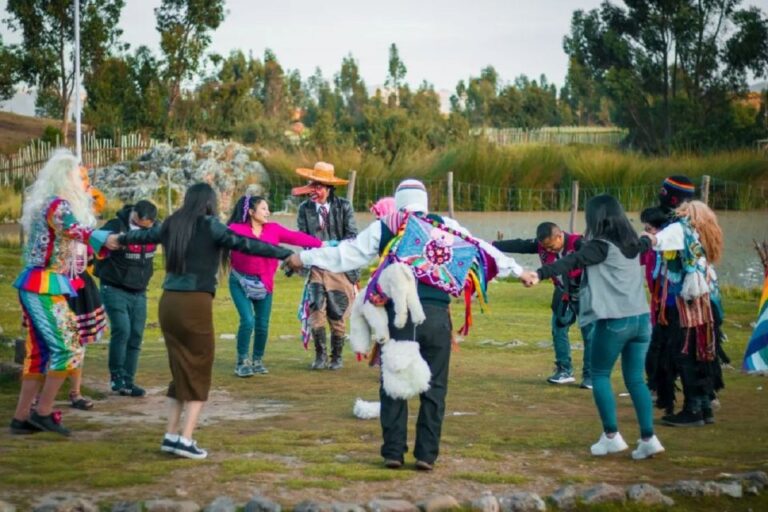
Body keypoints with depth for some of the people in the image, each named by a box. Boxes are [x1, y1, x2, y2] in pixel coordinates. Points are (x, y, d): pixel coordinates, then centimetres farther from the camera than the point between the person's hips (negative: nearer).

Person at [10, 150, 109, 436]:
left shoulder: (49, 204, 17)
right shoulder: (58, 205, -12)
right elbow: (81, 232, -28)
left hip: (37, 286, 10)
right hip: (44, 286, -10)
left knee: (40, 353, 11)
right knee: (68, 348, -9)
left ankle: (21, 418, 13)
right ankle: (43, 412, -4)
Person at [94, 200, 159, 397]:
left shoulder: (153, 228, -1)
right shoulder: (116, 227, -17)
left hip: (139, 293, 5)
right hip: (115, 290, -5)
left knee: (135, 336, 2)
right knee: (121, 330, -17)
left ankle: (127, 382, 9)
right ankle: (116, 377, -1)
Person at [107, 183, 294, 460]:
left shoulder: (172, 224, 12)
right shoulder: (209, 226, -4)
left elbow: (146, 234, 32)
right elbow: (244, 244, -13)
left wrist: (119, 239, 52)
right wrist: (287, 254, -13)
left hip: (169, 302, 6)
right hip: (195, 303, -6)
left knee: (181, 370, 16)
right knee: (199, 373, 3)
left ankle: (171, 436, 16)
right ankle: (185, 439, -3)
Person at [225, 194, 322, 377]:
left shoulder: (273, 229, 0)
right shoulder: (236, 229, -12)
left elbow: (296, 237, 1)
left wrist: (321, 244, -1)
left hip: (263, 283, 4)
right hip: (241, 282, -4)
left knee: (262, 324, 5)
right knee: (248, 321, -12)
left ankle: (257, 360, 25)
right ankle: (242, 362, 5)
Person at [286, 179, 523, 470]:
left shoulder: (382, 228, 9)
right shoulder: (446, 227, 9)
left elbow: (346, 253, 12)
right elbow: (482, 250, 14)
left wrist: (305, 258, 23)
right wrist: (517, 270, 25)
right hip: (436, 315, 0)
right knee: (434, 386, 7)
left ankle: (393, 452, 9)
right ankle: (426, 454, 6)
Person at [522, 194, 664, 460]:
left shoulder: (601, 246, -9)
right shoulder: (631, 243, 12)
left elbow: (572, 261, -25)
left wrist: (540, 274, -38)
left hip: (614, 321, -6)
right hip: (641, 319, 6)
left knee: (600, 375, 9)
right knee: (635, 379, 10)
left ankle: (612, 436, 4)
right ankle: (648, 438, 2)